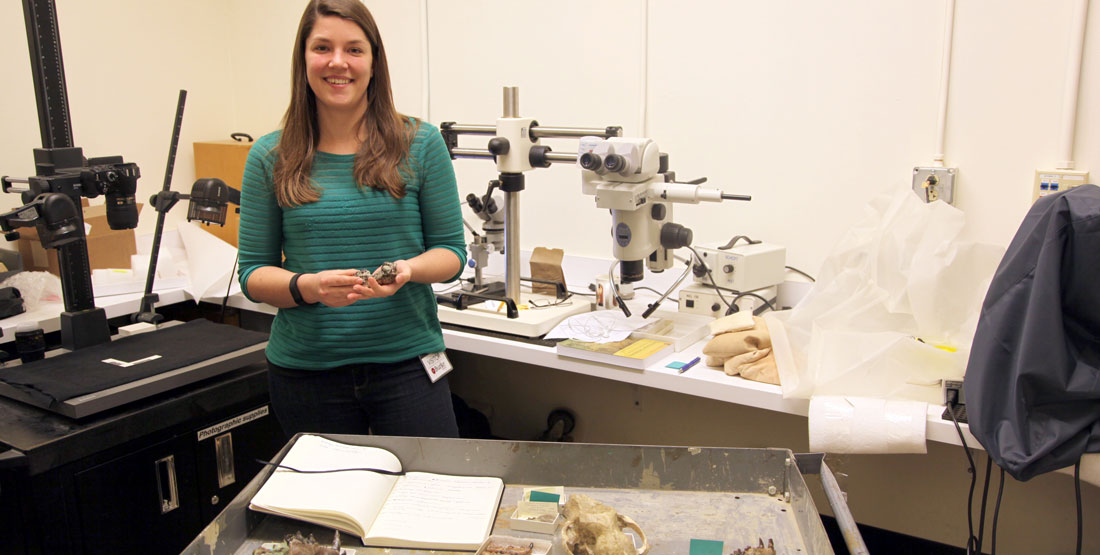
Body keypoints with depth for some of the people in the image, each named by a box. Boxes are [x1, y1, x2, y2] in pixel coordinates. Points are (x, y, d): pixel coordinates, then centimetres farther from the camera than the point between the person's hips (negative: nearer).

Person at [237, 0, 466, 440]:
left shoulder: (420, 144, 0)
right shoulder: (270, 157, 2)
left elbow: (451, 251, 3)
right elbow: (253, 273, 3)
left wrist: (408, 270, -18)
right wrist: (306, 287, -17)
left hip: (407, 362, -1)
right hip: (304, 369, 1)